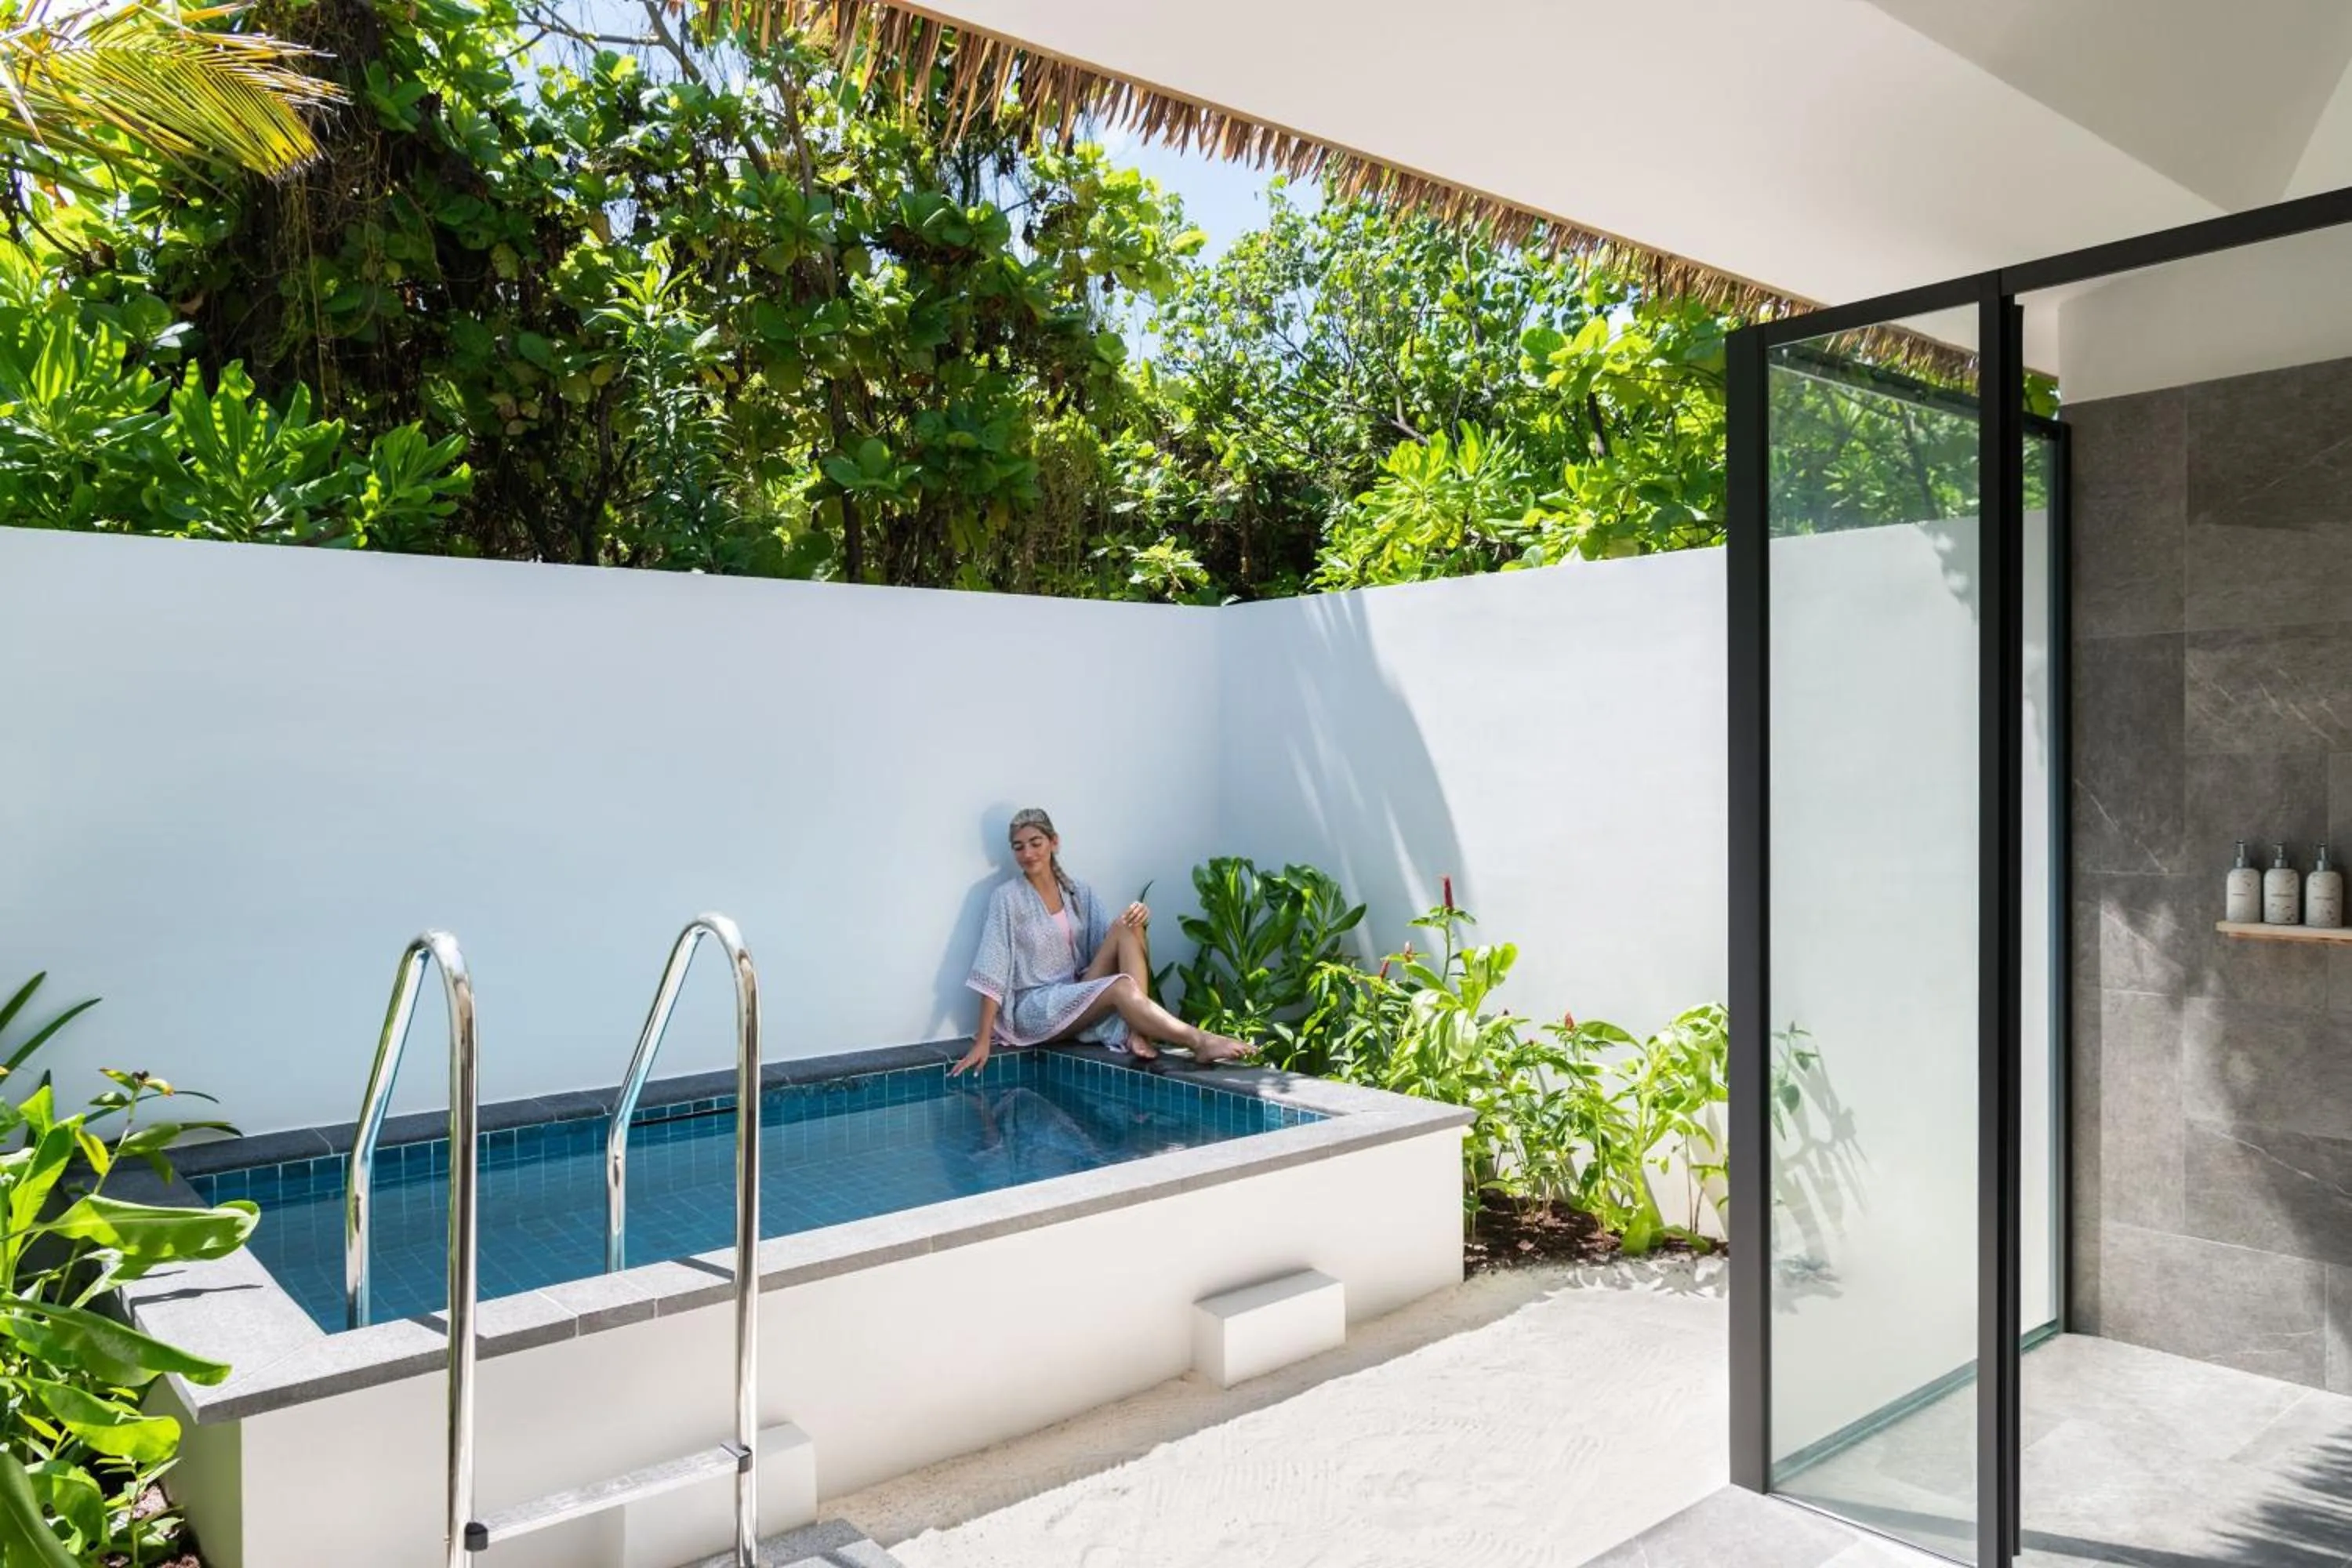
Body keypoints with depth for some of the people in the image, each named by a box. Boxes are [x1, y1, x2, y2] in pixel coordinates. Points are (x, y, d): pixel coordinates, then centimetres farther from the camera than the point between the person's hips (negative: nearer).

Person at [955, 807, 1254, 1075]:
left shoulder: (1078, 892, 9)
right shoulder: (1006, 897, -7)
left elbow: (1114, 942, 6)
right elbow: (992, 971, -13)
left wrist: (1139, 922, -17)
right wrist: (983, 1041, -19)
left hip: (1079, 997, 6)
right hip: (1035, 1009, -6)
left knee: (1126, 928, -16)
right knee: (1121, 986, -32)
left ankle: (1136, 1032, -28)